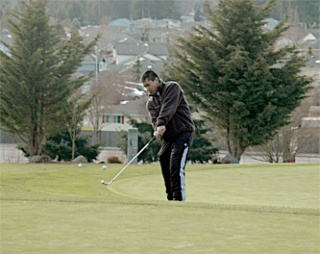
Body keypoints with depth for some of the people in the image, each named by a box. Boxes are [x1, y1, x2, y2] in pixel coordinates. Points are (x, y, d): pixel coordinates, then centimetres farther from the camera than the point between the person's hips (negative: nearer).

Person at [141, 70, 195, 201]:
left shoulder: (172, 87, -3)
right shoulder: (151, 102, 15)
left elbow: (169, 107, -18)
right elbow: (154, 119, -1)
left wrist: (161, 124, -32)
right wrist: (157, 129, -25)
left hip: (182, 133, -7)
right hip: (168, 137, 7)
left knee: (176, 167, -19)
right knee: (165, 167, 6)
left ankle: (179, 199, -20)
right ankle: (171, 199, 15)